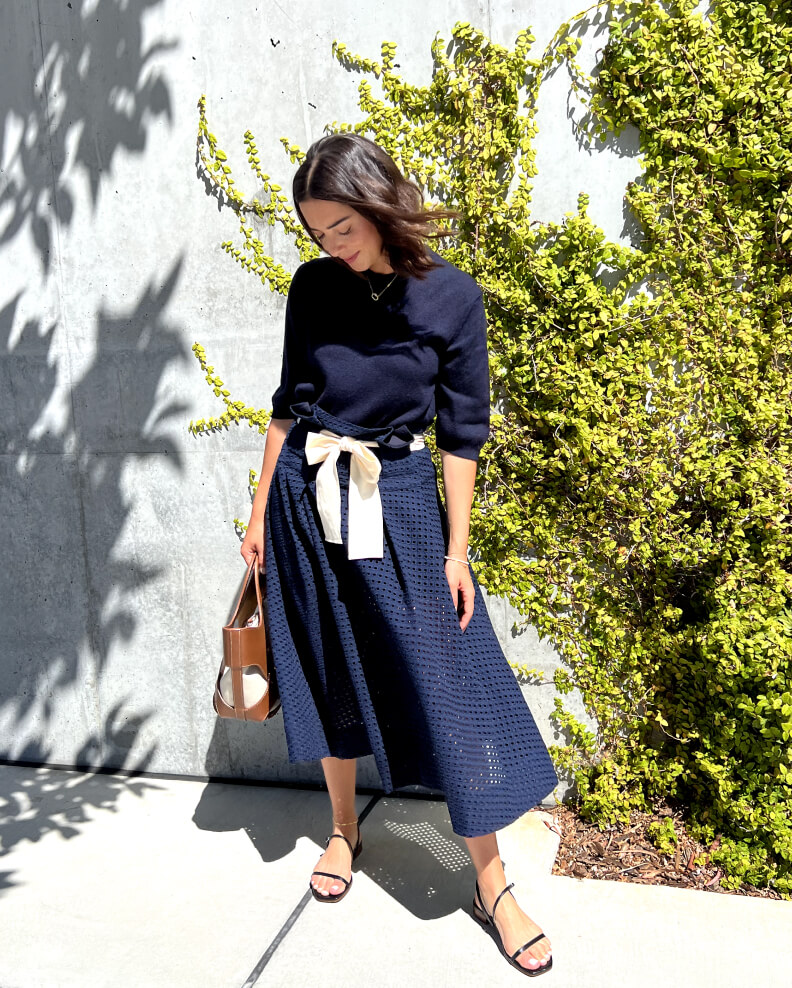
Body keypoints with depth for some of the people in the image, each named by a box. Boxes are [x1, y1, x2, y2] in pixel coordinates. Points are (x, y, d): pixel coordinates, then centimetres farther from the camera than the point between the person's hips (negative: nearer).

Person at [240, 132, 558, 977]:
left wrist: (456, 550, -5)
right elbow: (289, 402, 8)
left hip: (400, 502, -2)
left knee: (444, 683, -1)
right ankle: (343, 830, 36)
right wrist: (261, 510, 9)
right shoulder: (313, 287, 0)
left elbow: (460, 433, -5)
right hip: (308, 497, 3)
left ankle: (491, 884, 14)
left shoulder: (451, 297, -8)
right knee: (329, 670, 13)